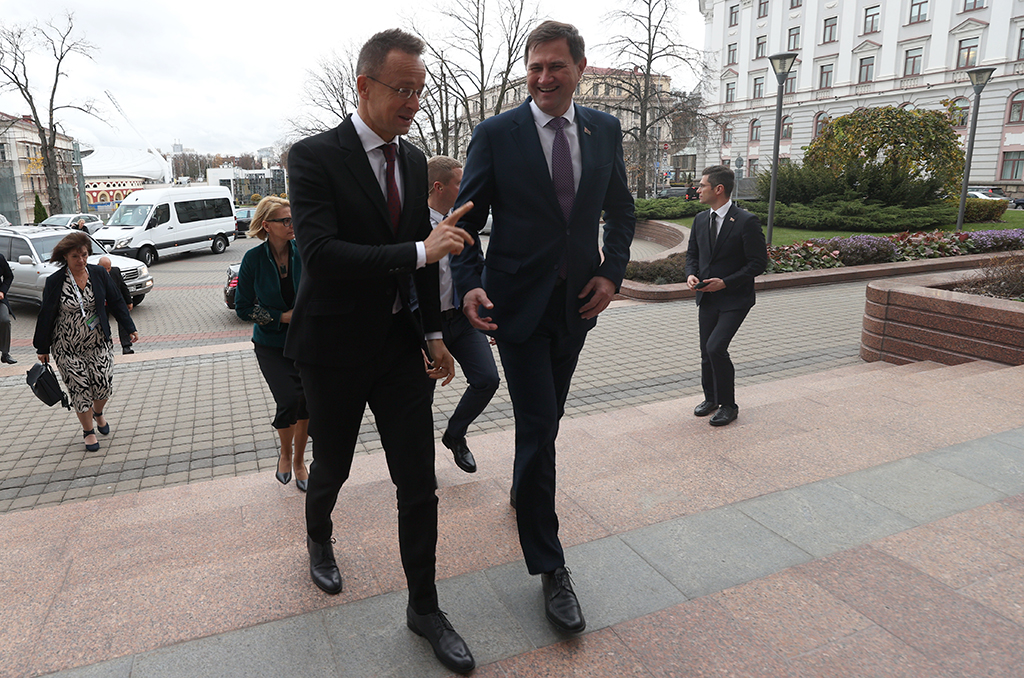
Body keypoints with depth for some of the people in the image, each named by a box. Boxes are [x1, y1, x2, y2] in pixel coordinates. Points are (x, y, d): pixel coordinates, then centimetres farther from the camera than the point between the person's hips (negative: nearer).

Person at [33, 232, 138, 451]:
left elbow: (115, 301, 5)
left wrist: (130, 328, 2)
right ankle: (88, 431, 20)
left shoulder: (99, 273, -4)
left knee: (104, 385, -1)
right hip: (67, 347, -2)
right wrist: (43, 348, 2)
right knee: (80, 389, 1)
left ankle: (98, 413, 33)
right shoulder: (55, 281, -10)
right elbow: (46, 315, -3)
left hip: (98, 343, 2)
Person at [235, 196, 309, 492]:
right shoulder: (254, 259, -11)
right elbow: (243, 308, -6)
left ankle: (299, 460, 25)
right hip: (270, 344, -2)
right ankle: (285, 452, 16)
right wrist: (282, 317, -15)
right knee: (289, 399, -16)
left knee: (307, 400, 1)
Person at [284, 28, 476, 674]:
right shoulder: (316, 156, -12)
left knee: (419, 481, 4)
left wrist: (434, 333, 7)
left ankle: (425, 607, 22)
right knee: (332, 466, 18)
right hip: (336, 348, -4)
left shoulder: (414, 159, 6)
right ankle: (319, 540, 52)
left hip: (401, 343, 4)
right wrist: (420, 252, -28)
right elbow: (319, 252, -25)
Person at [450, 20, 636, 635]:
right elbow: (467, 219, -4)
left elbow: (621, 209, 13)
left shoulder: (605, 130, 5)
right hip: (518, 302, -4)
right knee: (538, 426, -5)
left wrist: (612, 273, 0)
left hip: (578, 302, 4)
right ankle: (550, 567, 9)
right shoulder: (496, 134, -6)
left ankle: (523, 490, 48)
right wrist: (470, 283, -20)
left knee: (547, 418, 18)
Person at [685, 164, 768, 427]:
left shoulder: (746, 221, -14)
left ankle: (728, 405, 2)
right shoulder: (700, 219, 6)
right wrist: (691, 274, -4)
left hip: (734, 299, -6)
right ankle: (711, 398, 34)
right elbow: (692, 253, 17)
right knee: (706, 351, 12)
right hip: (707, 297, 6)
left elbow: (758, 263, -13)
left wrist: (725, 282, -20)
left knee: (716, 347, -17)